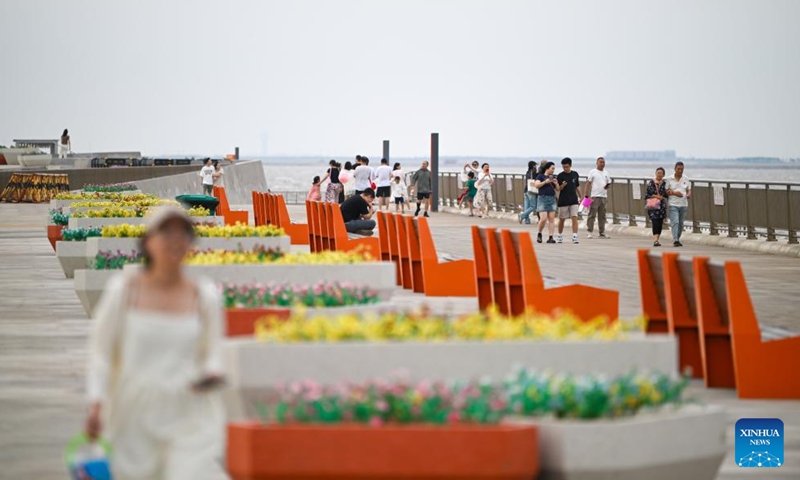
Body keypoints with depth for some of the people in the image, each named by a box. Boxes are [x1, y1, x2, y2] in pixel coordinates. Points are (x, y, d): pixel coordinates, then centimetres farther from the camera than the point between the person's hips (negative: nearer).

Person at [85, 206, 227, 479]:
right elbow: (101, 351, 0)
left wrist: (212, 375, -15)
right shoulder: (123, 289, -5)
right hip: (136, 415, 0)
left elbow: (213, 355, 9)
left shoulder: (206, 295, -1)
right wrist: (95, 406, -11)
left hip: (188, 413, 0)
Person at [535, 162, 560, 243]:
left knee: (552, 218, -3)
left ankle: (550, 237, -3)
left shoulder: (553, 177, 14)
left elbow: (557, 189, 16)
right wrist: (545, 182, -21)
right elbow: (536, 185, -13)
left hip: (552, 199, 5)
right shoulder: (540, 176, 1)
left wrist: (556, 184, -3)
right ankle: (539, 234, 10)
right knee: (543, 218, -13)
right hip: (543, 199, -5)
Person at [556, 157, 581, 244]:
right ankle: (560, 236, 26)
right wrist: (562, 185, -24)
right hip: (563, 201, -1)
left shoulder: (575, 174, 5)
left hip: (574, 200, 2)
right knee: (561, 219, 10)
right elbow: (558, 189, -4)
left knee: (575, 218, -10)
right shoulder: (560, 176, -4)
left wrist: (580, 197, 15)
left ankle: (575, 236, -12)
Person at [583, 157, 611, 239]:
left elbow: (609, 183, 22)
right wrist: (586, 195, -12)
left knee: (602, 216, 9)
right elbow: (588, 184, -4)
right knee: (592, 215, -7)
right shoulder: (592, 172, -2)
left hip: (603, 197, 6)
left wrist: (608, 186, -4)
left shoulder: (606, 173, 14)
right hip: (594, 197, -6)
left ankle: (602, 233, 14)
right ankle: (589, 232, -5)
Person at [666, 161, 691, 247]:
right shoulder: (669, 179, 1)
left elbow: (689, 190, 13)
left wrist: (689, 194, -10)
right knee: (675, 222, -16)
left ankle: (677, 239, 20)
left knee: (681, 223, 8)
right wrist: (674, 193, -16)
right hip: (673, 204, -4)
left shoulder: (686, 179, 9)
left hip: (683, 204, 4)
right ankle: (675, 240, -23)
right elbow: (666, 191, 1)